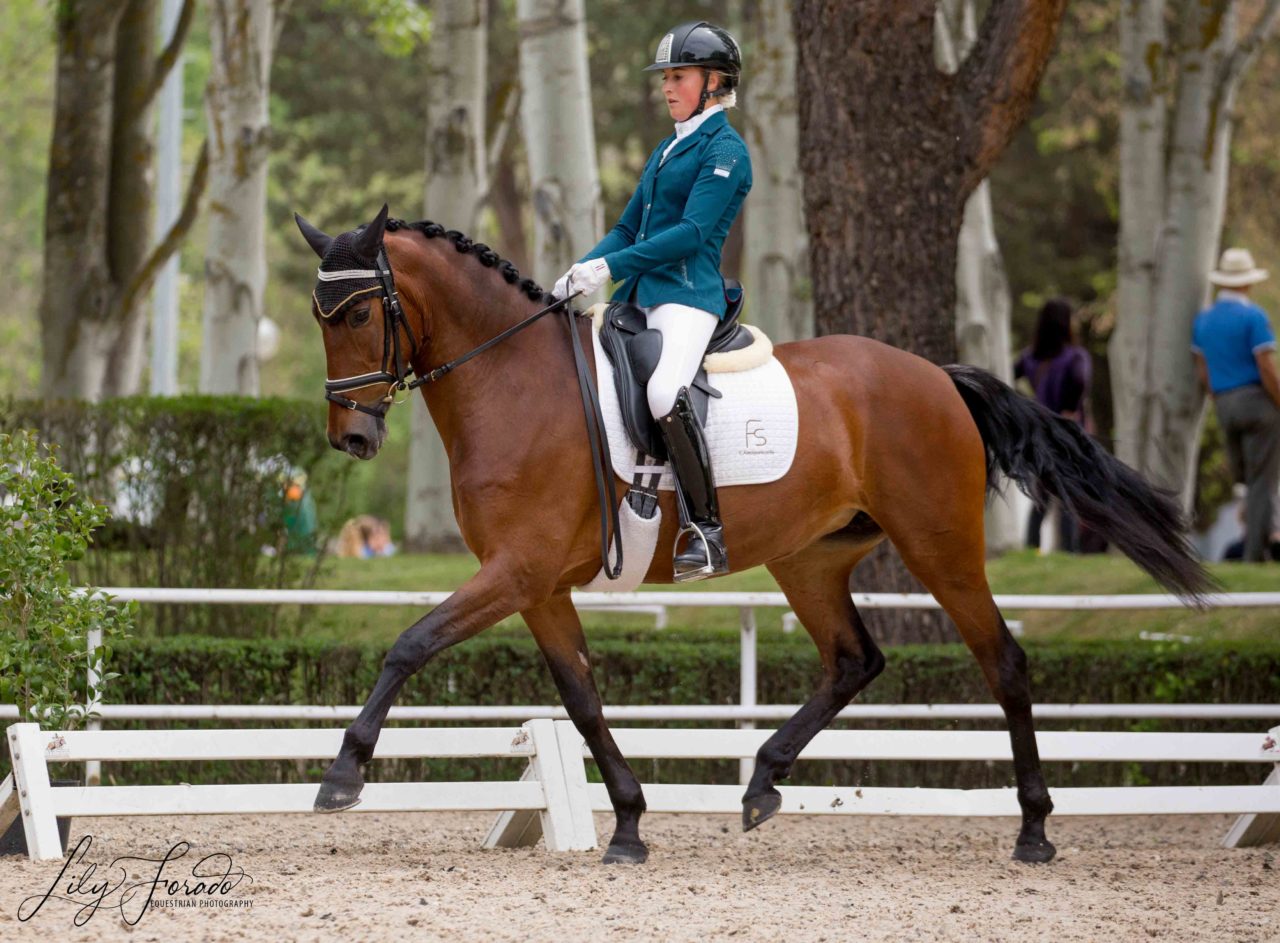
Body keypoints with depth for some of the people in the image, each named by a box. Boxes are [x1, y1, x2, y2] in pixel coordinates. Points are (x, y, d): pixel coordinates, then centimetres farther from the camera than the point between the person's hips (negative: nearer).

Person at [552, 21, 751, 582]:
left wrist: (610, 267, -20)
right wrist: (581, 273, 6)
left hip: (687, 294, -10)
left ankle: (707, 533, -30)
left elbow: (692, 232, -15)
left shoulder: (725, 150, -5)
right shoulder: (667, 151, 22)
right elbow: (629, 229, 24)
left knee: (664, 393, -34)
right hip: (640, 296, 10)